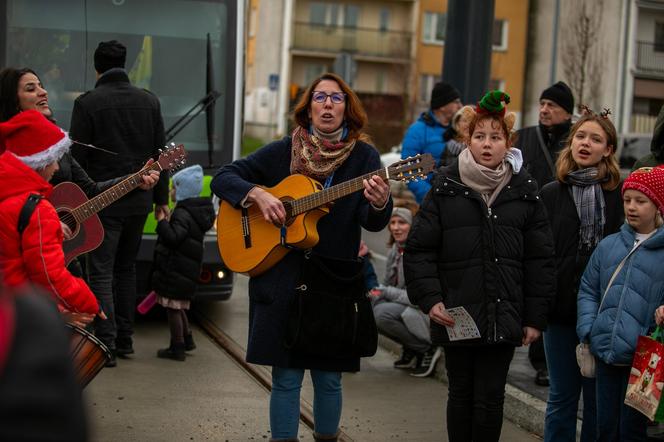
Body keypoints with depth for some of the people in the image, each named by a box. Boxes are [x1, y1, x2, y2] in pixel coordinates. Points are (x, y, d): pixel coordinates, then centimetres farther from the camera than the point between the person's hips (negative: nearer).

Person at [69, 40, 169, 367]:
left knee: (100, 272, -1)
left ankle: (106, 346, -7)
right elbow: (160, 154, 9)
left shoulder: (87, 103, -7)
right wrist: (161, 199, 16)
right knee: (126, 267, 17)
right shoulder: (149, 101, 6)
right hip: (139, 200, 5)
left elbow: (77, 158, -8)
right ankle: (124, 340, 21)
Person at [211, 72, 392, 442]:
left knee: (329, 377, 8)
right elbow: (223, 178, 5)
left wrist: (379, 204, -33)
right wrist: (258, 193, -14)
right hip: (282, 279, 0)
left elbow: (373, 223, -10)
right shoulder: (283, 152, 2)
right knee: (287, 376, 2)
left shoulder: (364, 157, 0)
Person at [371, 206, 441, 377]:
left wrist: (385, 292, -20)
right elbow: (388, 285, 13)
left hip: (426, 310, -8)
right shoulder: (394, 252, 8)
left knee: (383, 313, -27)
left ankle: (428, 350, -9)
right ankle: (410, 349, 6)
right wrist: (376, 292, -10)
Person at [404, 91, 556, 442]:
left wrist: (535, 318, 2)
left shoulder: (524, 192, 3)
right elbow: (418, 249, 1)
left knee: (490, 399, 2)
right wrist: (430, 299, -10)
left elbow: (540, 260, 5)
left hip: (504, 317, 0)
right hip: (456, 316, 0)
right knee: (461, 394, 11)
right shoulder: (446, 188, 0)